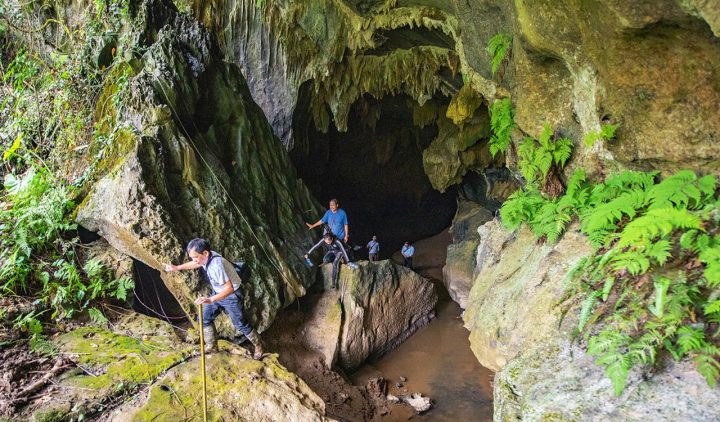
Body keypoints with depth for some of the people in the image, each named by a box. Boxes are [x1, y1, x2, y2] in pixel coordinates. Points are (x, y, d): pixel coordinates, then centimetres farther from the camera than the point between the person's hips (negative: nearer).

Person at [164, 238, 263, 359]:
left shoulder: (217, 265, -38)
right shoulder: (206, 257, -12)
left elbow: (229, 288, -40)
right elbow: (195, 264, 16)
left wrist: (210, 300, -49)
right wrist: (177, 267, 14)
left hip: (232, 295, -8)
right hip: (217, 293, 8)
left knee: (241, 325, 5)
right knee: (204, 318, 10)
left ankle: (258, 346, 27)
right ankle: (212, 347, 29)